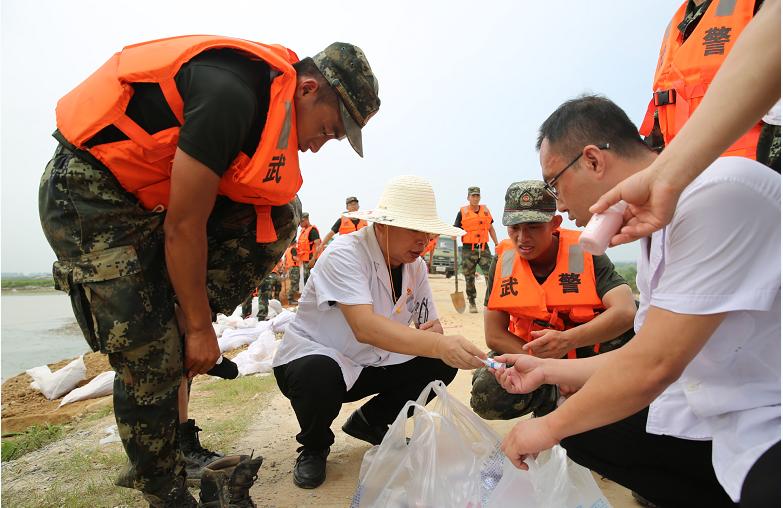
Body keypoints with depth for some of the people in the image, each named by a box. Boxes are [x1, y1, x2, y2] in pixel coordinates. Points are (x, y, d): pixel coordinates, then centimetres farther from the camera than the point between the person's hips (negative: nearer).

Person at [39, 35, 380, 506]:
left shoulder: (275, 101, 2)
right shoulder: (231, 95, -26)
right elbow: (183, 227, -23)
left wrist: (199, 318, 6)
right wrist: (200, 328, -12)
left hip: (153, 195, 8)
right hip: (88, 197, -8)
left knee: (278, 217, -4)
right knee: (151, 359, -8)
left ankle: (175, 326, 0)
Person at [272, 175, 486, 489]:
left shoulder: (415, 265, -4)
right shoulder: (345, 254, -26)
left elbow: (430, 325, 1)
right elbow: (364, 327, -40)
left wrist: (436, 334, -24)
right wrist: (438, 345, -50)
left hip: (372, 364, 6)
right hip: (312, 358, -6)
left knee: (442, 363, -10)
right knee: (319, 377, -39)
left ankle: (370, 422, 14)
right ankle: (313, 447, -2)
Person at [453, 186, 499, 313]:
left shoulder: (485, 210, 11)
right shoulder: (462, 212, 1)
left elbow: (491, 228, 19)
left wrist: (496, 244, 16)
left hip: (484, 248, 2)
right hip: (468, 249, -2)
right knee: (469, 278, 6)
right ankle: (471, 303, 19)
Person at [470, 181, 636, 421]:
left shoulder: (585, 252, -17)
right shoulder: (504, 260, -13)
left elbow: (626, 311, -30)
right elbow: (494, 335, -13)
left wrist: (567, 340, -45)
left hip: (587, 349, -1)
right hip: (531, 354, 1)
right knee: (485, 396, -25)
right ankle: (553, 396, 4)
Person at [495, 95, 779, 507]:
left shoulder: (719, 191, -22)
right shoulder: (653, 233, 6)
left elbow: (654, 365, -25)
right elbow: (644, 357, 13)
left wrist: (549, 427, -11)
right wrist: (546, 370, 17)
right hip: (723, 416, 9)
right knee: (582, 431, 10)